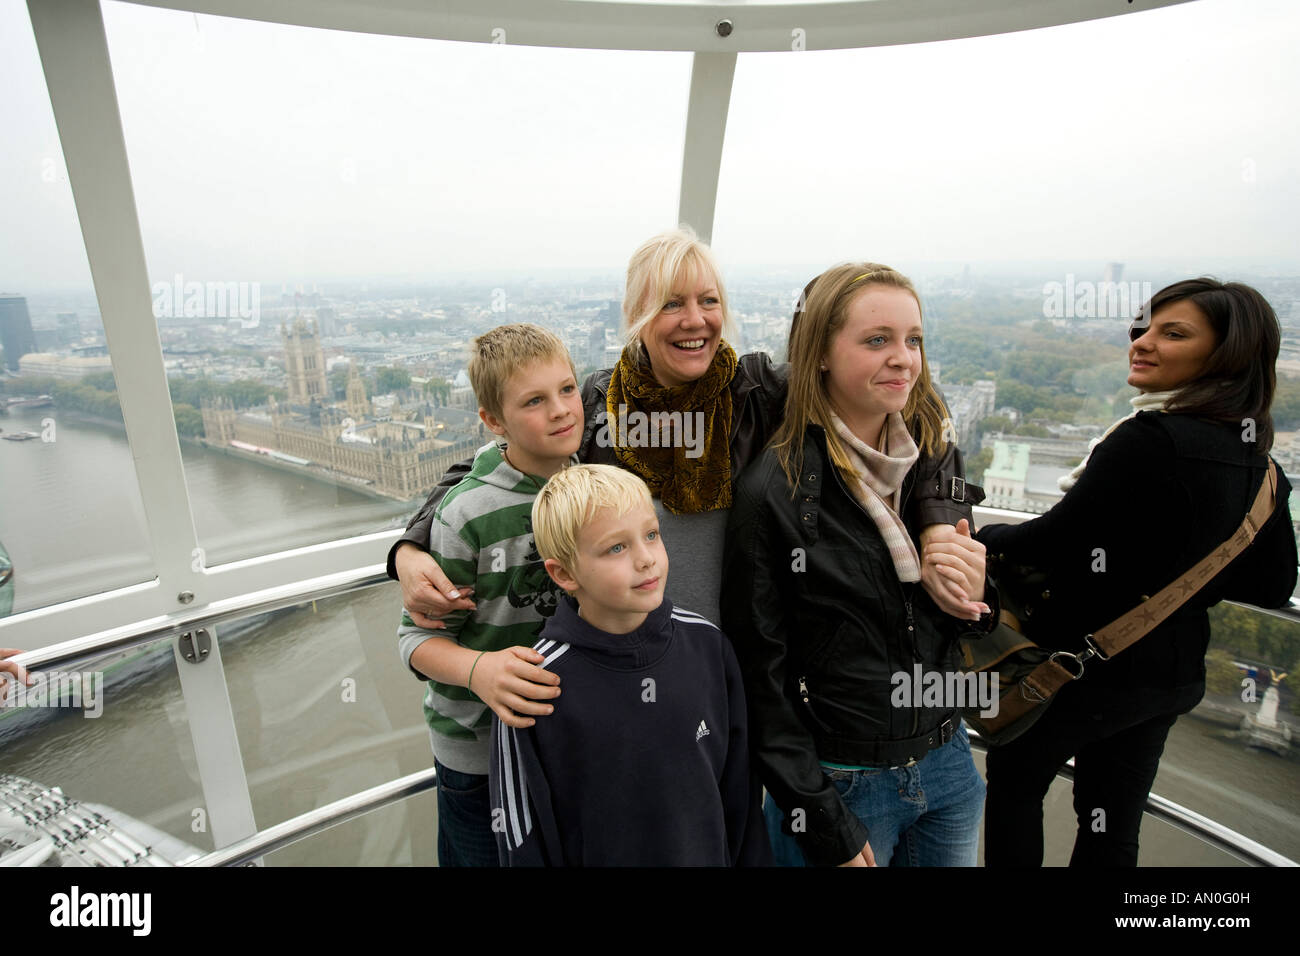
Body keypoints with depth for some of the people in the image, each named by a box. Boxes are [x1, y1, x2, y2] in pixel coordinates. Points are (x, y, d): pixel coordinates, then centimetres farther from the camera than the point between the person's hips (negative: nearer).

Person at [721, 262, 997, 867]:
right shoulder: (775, 491, -19)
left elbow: (950, 624, 11)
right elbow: (760, 673, -15)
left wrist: (973, 598, -12)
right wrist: (823, 826, -12)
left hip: (946, 766, 6)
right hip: (839, 785, -5)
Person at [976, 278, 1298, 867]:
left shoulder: (1150, 439, -25)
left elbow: (1051, 541, -22)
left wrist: (983, 540, -5)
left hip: (1088, 660, -7)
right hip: (1174, 671, 8)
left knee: (1013, 783, 16)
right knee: (1112, 827, 21)